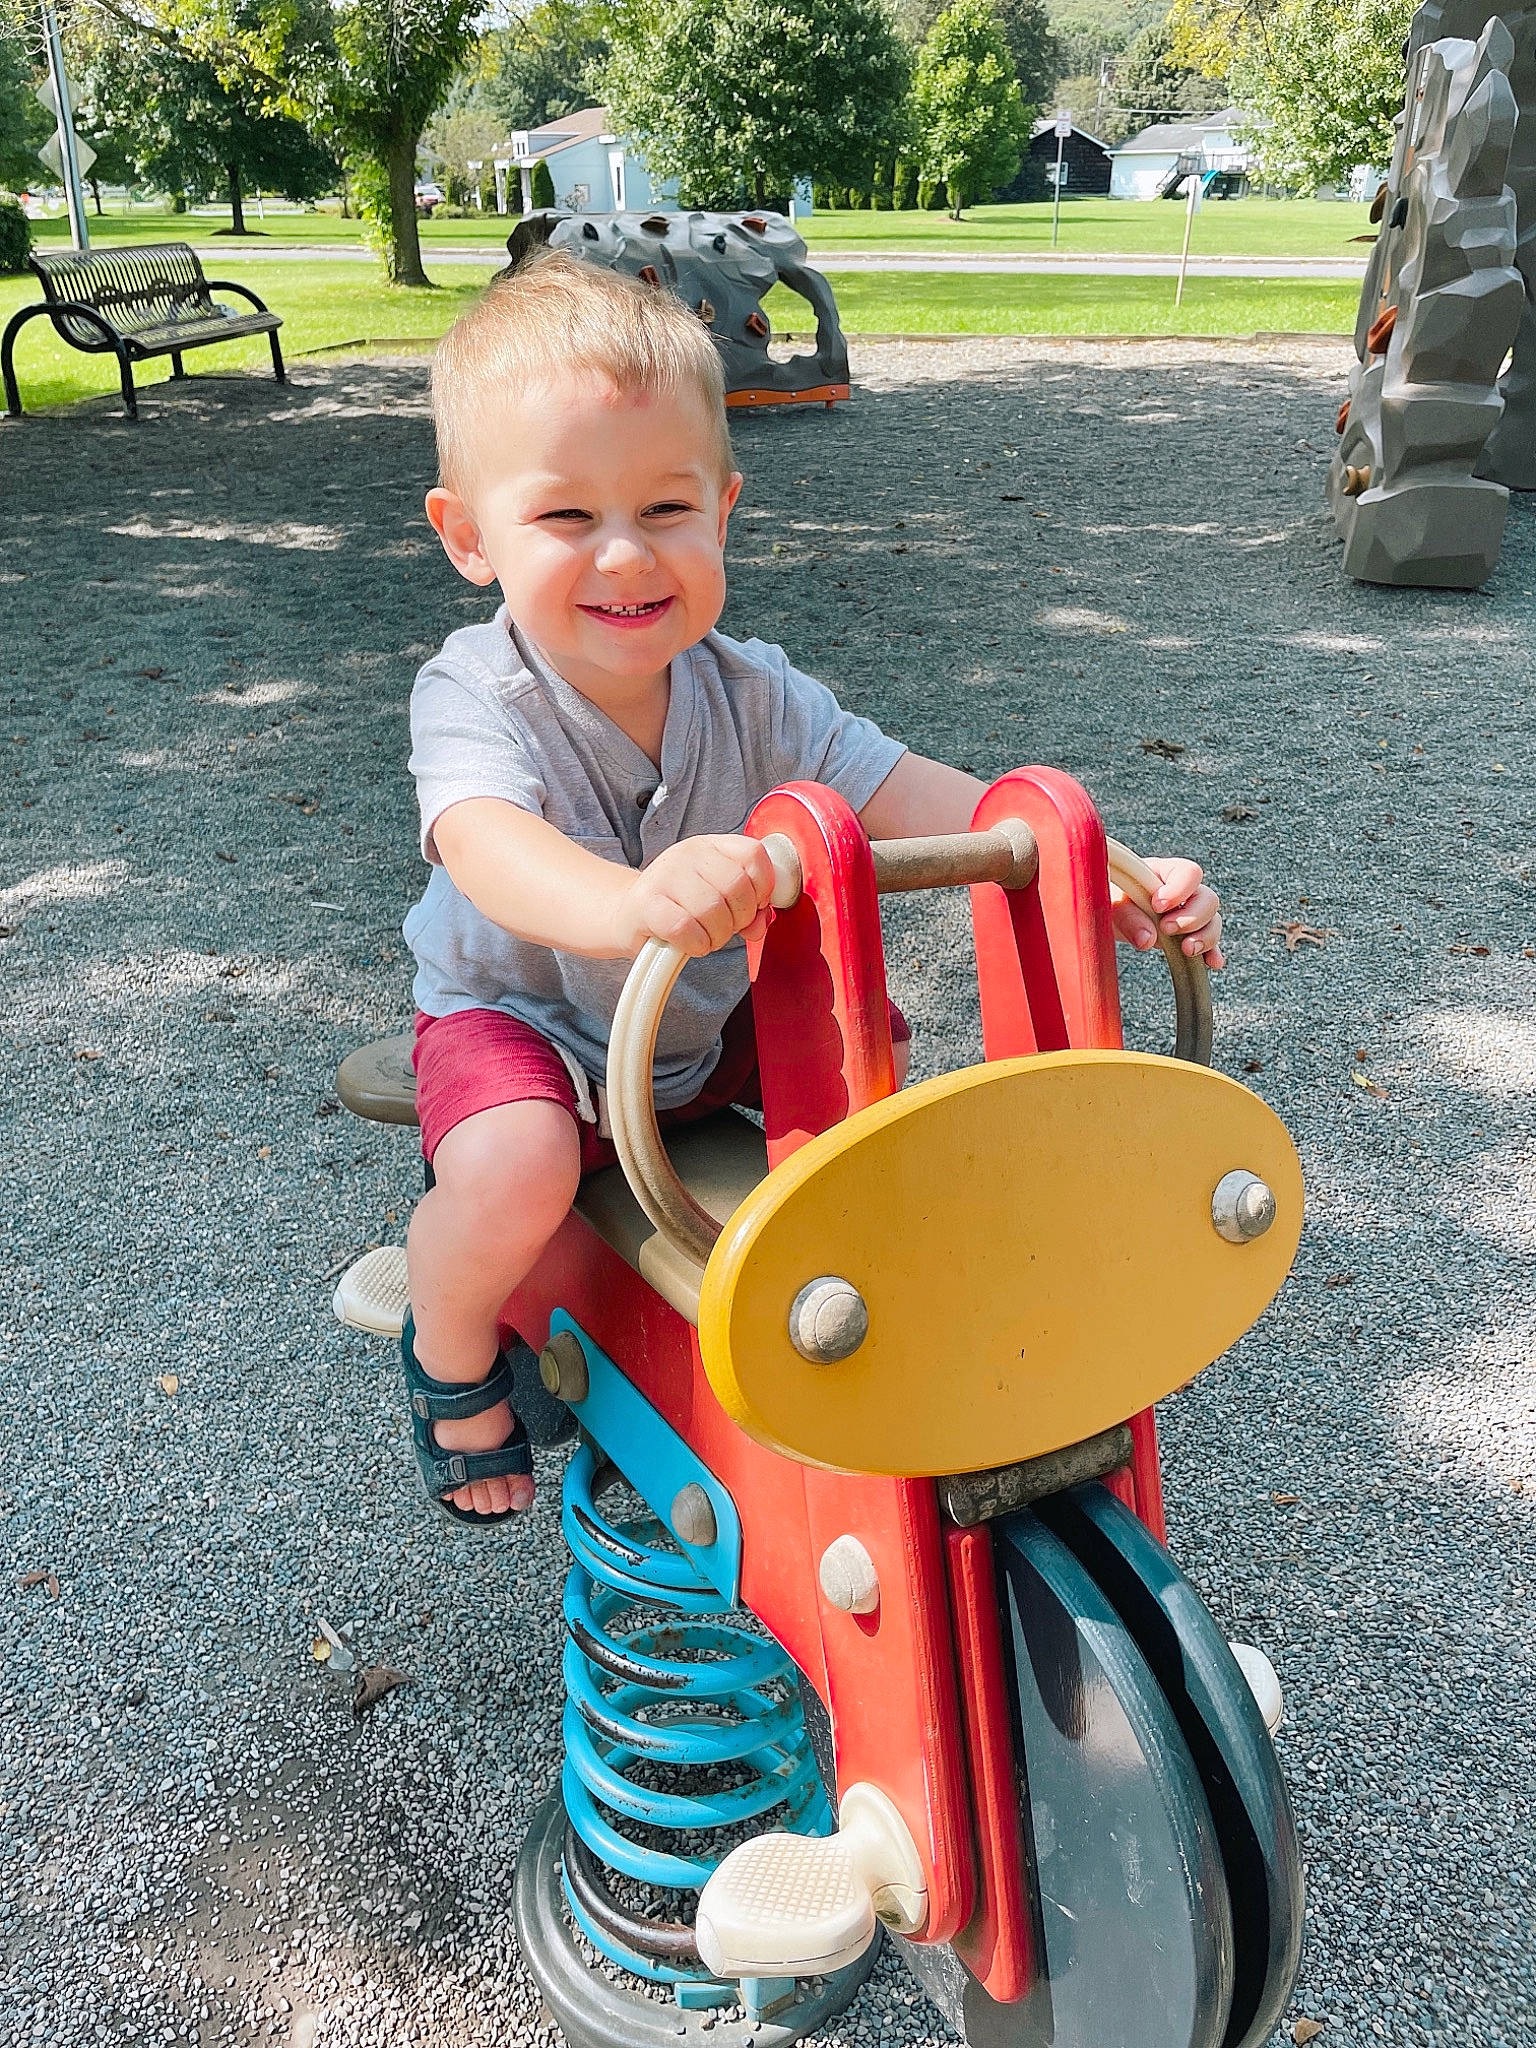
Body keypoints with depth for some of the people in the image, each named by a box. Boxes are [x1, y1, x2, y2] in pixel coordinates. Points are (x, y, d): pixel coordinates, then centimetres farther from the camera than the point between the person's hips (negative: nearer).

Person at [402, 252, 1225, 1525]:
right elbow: (489, 845, -48)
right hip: (517, 1019, -5)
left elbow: (915, 798, -17)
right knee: (515, 1167, -32)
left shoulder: (749, 695, -13)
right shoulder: (477, 700, -26)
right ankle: (453, 1360, 4)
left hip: (711, 1017, 5)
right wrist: (627, 904, -71)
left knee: (876, 1045, -7)